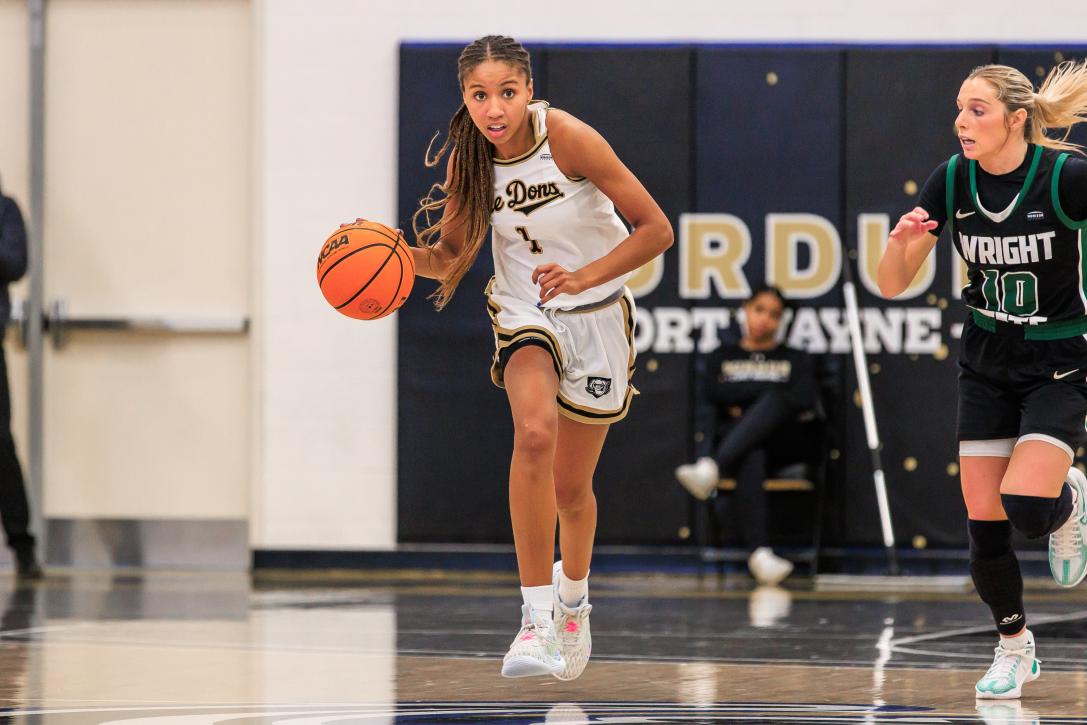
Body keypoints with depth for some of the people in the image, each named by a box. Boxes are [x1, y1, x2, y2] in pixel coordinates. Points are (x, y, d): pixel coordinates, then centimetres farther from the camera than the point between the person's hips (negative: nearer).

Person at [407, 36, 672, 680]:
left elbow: (657, 229, -17)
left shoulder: (568, 138, -21)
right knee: (535, 432, -30)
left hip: (596, 316, -1)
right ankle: (537, 619, -30)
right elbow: (450, 254, 4)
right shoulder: (469, 158, -10)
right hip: (524, 311, 1)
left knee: (571, 484, 9)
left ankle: (573, 597, 43)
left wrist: (585, 278, -27)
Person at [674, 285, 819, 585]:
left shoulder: (796, 359, 24)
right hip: (732, 437, 0)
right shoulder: (722, 357, 26)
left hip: (783, 445, 0)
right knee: (750, 458, -41)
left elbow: (804, 399, 2)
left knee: (773, 400, -36)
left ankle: (710, 469, -56)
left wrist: (743, 404, 1)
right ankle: (757, 553, -62)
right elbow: (709, 394, 4)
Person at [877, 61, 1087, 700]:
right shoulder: (952, 180, -7)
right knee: (983, 521, -1)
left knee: (1028, 507, -21)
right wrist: (900, 239, -24)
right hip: (987, 365, 4)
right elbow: (893, 285, -3)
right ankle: (1015, 647, 21)